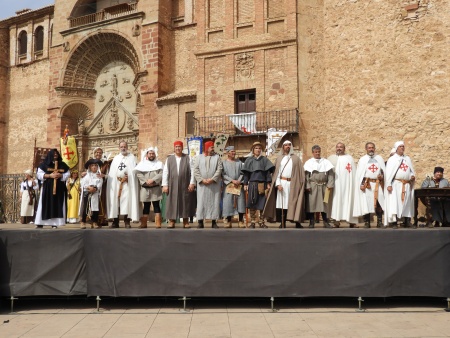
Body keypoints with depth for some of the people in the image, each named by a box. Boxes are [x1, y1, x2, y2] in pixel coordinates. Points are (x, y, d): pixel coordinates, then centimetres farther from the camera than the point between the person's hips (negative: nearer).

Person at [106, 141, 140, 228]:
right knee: (115, 200, -1)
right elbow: (112, 172, 12)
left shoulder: (132, 158, 10)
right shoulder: (116, 158, 20)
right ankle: (115, 221, 1)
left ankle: (127, 221, -8)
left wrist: (127, 177, -14)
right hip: (116, 183, 3)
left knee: (126, 200, -10)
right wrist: (117, 178, -4)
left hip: (127, 183, -3)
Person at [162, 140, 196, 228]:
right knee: (172, 203, 1)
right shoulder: (169, 159, 9)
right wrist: (165, 185, -3)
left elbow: (192, 171, 1)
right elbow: (165, 172, 5)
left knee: (185, 202, 2)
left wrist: (192, 183, -8)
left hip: (185, 185, -1)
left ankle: (186, 222, 10)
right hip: (172, 185, 1)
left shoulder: (188, 158, 5)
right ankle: (171, 221, 7)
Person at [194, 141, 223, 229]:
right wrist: (202, 179, -10)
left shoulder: (217, 157, 6)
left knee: (214, 202, 0)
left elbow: (219, 169, -3)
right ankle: (200, 222, 4)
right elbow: (196, 170, 2)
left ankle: (214, 222, 7)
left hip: (214, 184, 0)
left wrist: (212, 179, -14)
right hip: (202, 184, 0)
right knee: (201, 201, -1)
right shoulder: (199, 157, 8)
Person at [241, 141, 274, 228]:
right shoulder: (249, 160, 9)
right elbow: (246, 173, 7)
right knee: (252, 204, 1)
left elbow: (268, 172, 6)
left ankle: (262, 222, 10)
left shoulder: (264, 159, 9)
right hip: (252, 184, 0)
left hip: (262, 184, 0)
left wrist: (268, 183, -1)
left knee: (262, 204, 2)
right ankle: (252, 222, 7)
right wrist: (245, 184, 0)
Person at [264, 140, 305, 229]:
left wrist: (300, 185, -8)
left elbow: (300, 172, 4)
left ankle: (297, 223, 5)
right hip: (282, 183, 0)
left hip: (293, 184, 0)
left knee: (293, 203, -1)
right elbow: (277, 172, 6)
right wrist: (278, 184, -7)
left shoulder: (296, 158, 9)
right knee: (282, 203, -3)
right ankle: (283, 223, 2)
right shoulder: (279, 158, 12)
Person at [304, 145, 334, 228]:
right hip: (312, 186, -1)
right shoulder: (309, 162, 4)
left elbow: (330, 174, 3)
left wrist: (330, 185, -6)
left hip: (323, 186, 1)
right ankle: (311, 222, 7)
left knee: (324, 203, 5)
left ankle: (326, 222, 12)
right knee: (311, 203, 0)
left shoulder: (326, 162, 8)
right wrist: (307, 186, -10)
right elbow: (306, 175, -1)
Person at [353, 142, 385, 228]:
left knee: (379, 202, -5)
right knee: (366, 203, -4)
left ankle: (379, 222, 1)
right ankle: (367, 223, 0)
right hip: (367, 184, -1)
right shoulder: (362, 159, 9)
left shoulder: (379, 158, 15)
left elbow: (384, 170, 12)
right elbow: (359, 173, 2)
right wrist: (361, 184, -9)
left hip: (378, 184, 2)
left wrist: (382, 176, -9)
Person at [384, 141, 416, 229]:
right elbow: (388, 173, -5)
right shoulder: (392, 159, 3)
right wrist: (388, 184, -14)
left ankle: (407, 222, 12)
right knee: (394, 202, -10)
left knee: (407, 203, 6)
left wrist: (413, 176, -3)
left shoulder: (408, 159, 18)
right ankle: (394, 222, -9)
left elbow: (412, 170, 20)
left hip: (407, 185, 5)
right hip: (396, 184, -5)